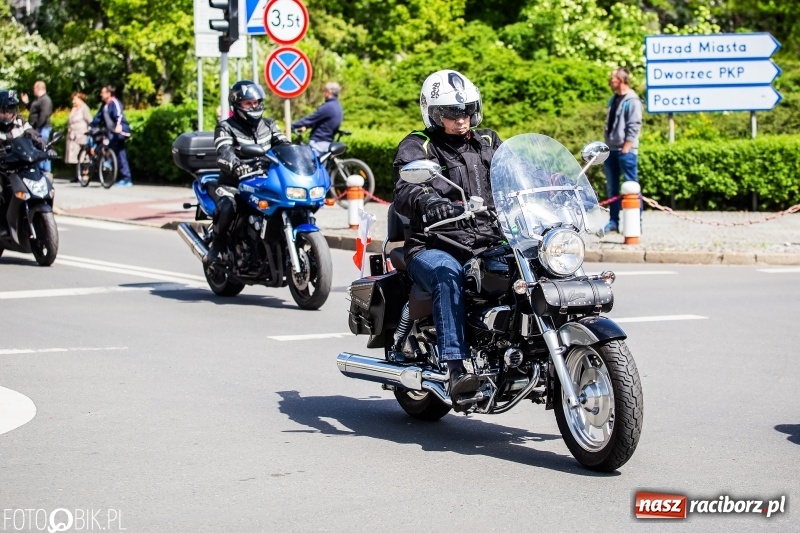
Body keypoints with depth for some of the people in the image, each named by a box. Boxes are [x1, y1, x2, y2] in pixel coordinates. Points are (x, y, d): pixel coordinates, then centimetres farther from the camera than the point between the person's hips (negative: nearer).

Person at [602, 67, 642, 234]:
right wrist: (606, 147, 14)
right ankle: (614, 221, 13)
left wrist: (625, 149, -17)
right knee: (612, 188, 8)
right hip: (611, 150, 8)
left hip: (626, 151, -8)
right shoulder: (614, 99, 15)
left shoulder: (632, 101, -9)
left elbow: (633, 127, -14)